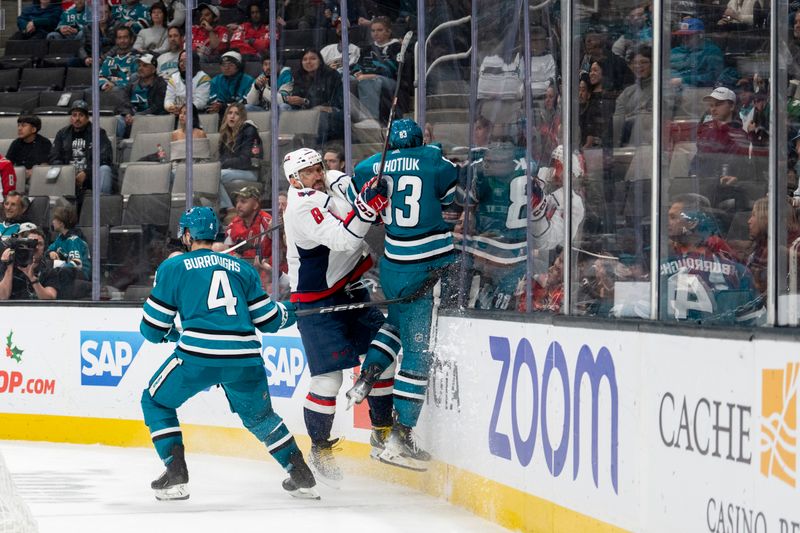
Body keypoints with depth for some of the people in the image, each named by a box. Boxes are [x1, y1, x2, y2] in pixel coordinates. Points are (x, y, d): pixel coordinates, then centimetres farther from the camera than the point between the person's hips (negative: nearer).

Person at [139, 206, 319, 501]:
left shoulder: (173, 267, 12)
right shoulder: (243, 268, 20)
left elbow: (153, 328, 12)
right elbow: (269, 319, 20)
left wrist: (171, 334, 36)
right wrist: (292, 310, 42)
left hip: (198, 354, -4)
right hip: (245, 357, 4)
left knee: (155, 402, 18)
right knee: (259, 415, 28)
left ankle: (175, 475, 6)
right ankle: (301, 475, 23)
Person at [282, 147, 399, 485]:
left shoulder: (334, 182, 2)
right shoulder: (302, 206, -22)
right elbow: (343, 239, -32)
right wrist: (366, 207, -41)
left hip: (349, 290, 8)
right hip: (316, 302, -8)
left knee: (385, 349, 6)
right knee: (329, 375, -11)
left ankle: (383, 433, 18)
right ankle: (320, 449, 5)